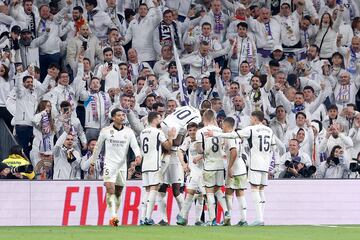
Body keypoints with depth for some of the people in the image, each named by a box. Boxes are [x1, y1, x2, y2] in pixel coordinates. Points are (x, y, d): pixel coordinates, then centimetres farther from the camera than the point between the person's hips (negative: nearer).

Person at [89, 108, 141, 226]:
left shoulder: (129, 132, 3)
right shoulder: (105, 131, -1)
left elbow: (135, 146, -5)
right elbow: (98, 147, 9)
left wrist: (138, 156, -26)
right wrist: (92, 163, 13)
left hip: (122, 166, 3)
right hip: (109, 164, -3)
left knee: (118, 193, 8)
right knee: (110, 189, -19)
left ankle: (114, 218, 16)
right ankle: (113, 216, -26)